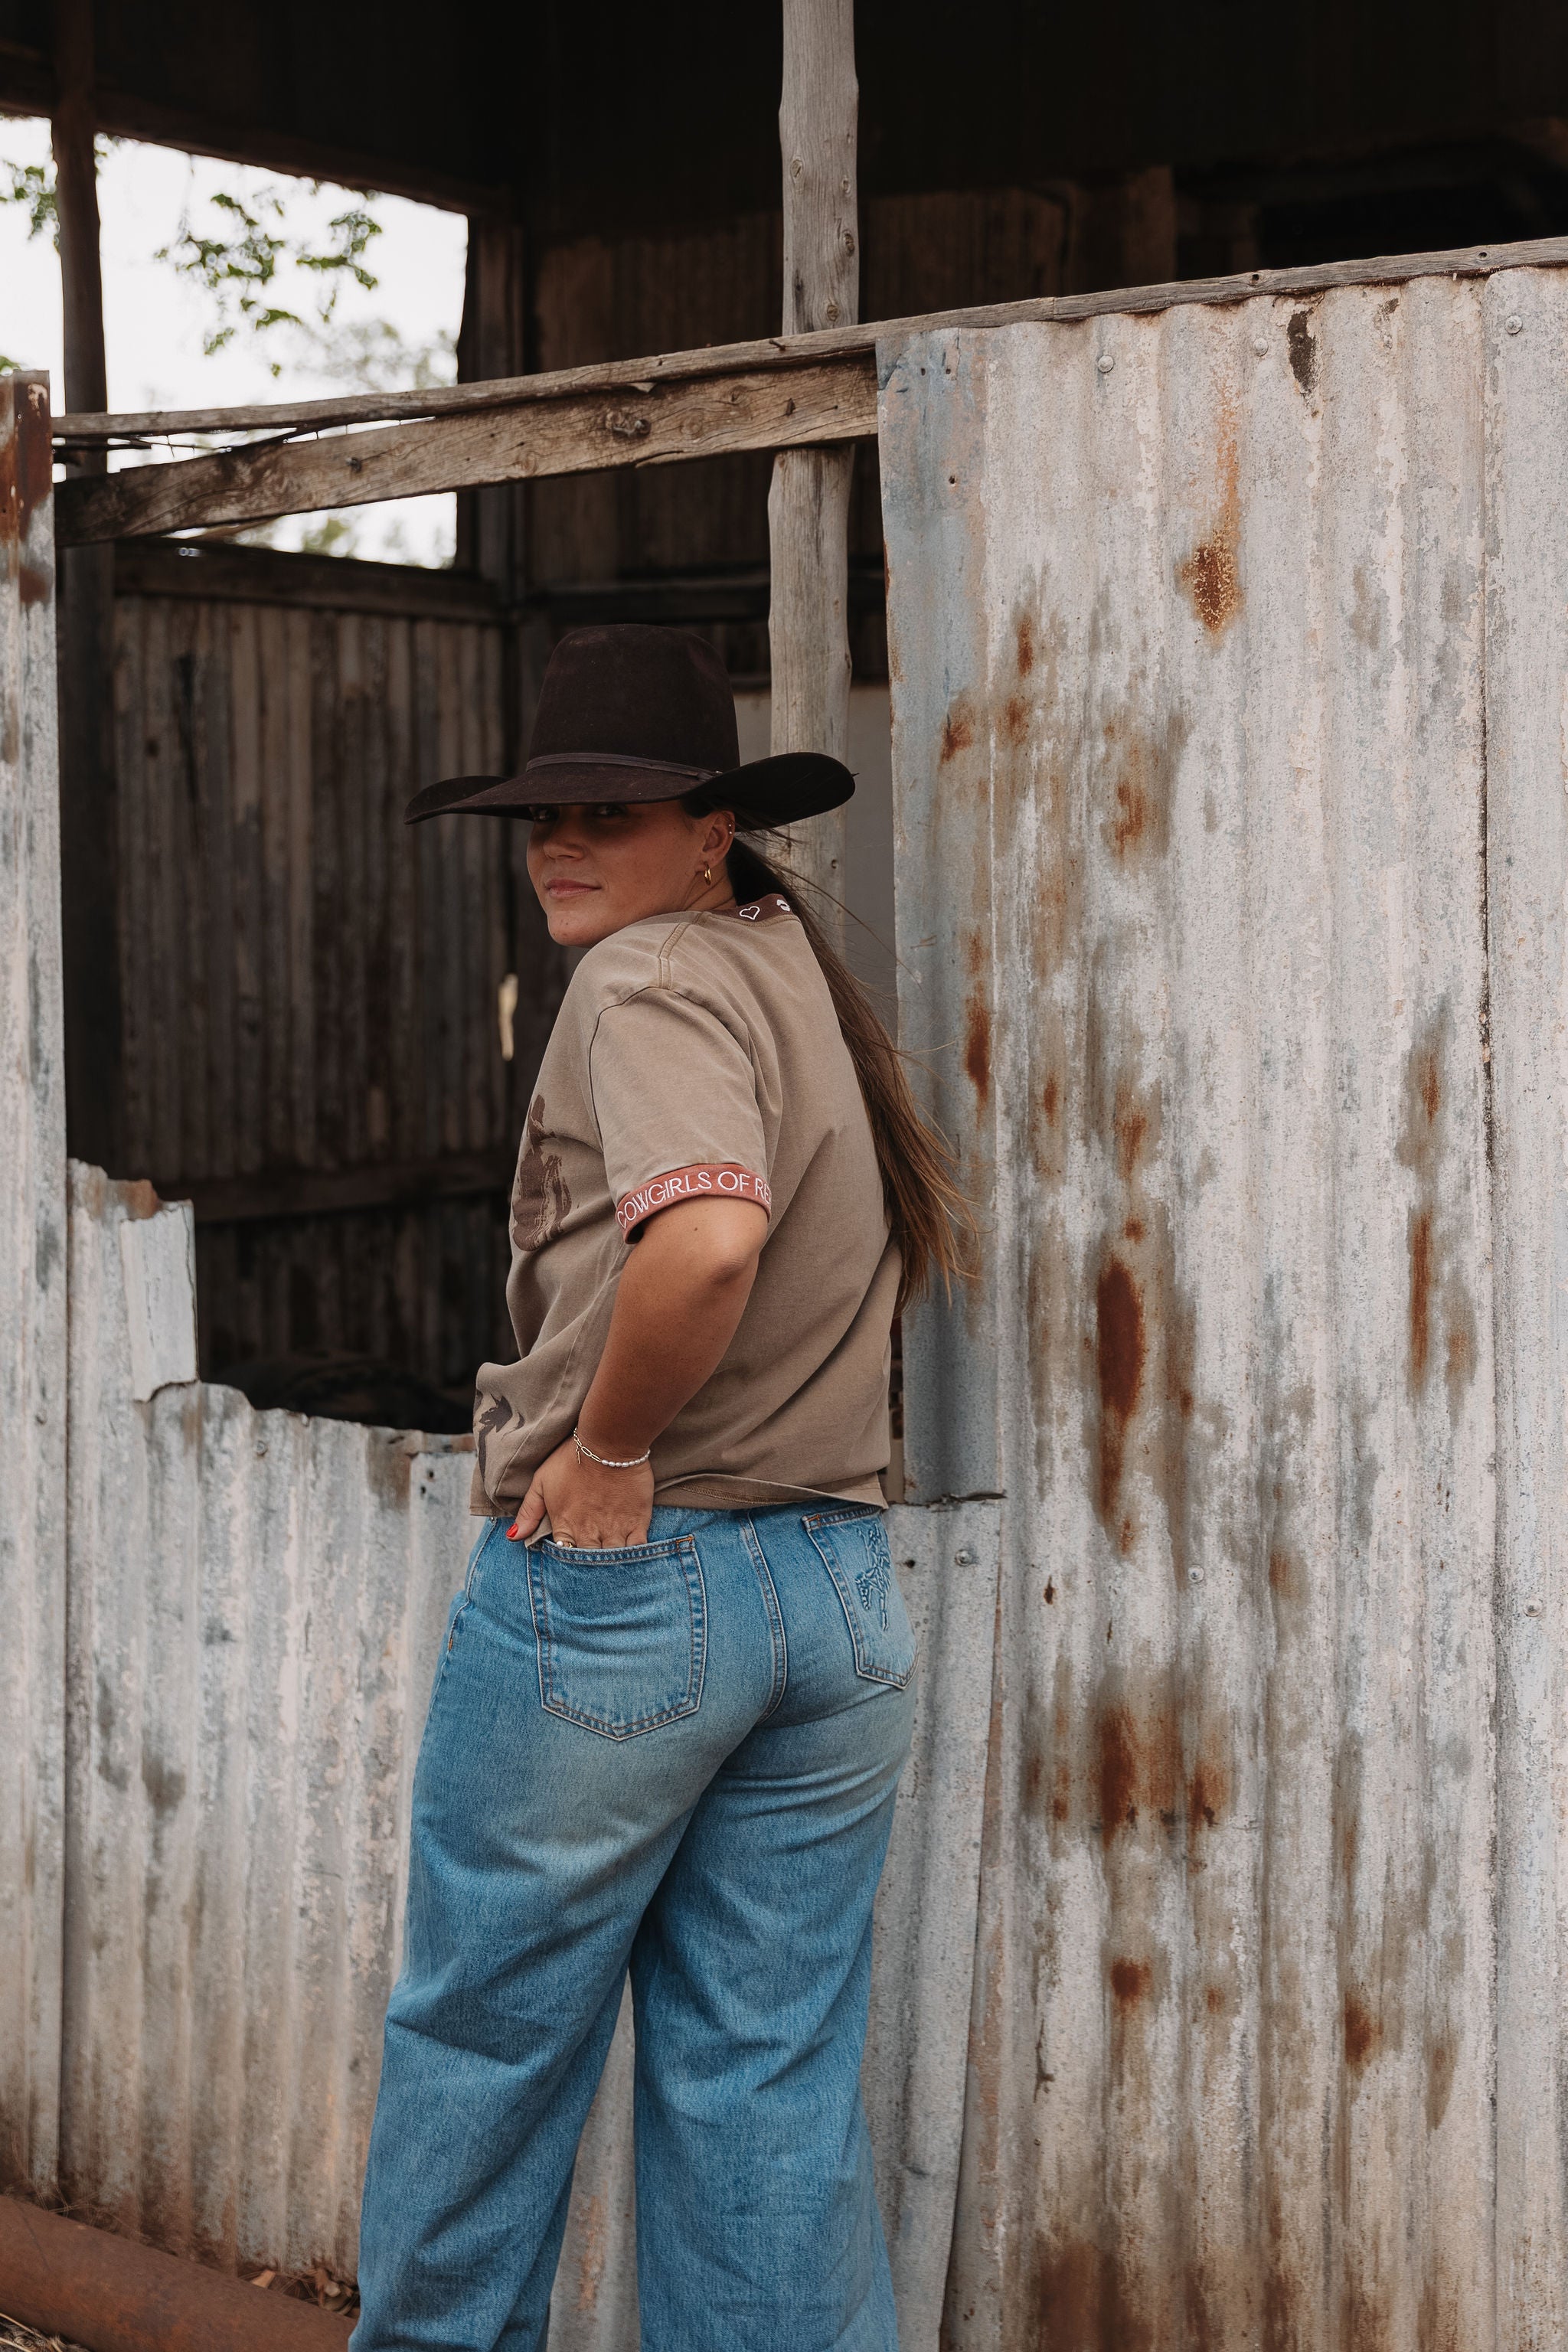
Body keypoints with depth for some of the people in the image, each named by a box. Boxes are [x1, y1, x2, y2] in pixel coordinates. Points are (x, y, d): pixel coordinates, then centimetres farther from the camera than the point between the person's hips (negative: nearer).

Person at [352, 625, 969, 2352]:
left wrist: (613, 1447, -18)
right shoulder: (804, 968, 14)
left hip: (611, 1574, -8)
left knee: (483, 2043, 10)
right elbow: (903, 1245, 28)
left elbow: (705, 1238, -33)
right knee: (773, 2081, 12)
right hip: (843, 1591, 8)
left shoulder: (655, 979, -12)